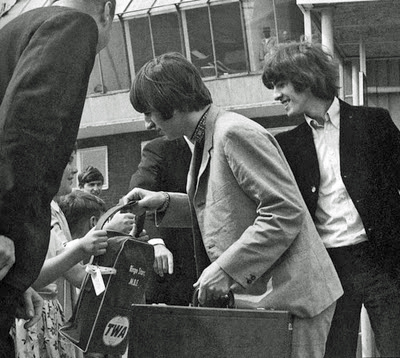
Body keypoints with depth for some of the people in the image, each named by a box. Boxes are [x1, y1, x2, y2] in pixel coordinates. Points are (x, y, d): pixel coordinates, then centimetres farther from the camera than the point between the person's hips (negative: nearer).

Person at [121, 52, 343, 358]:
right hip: (256, 295, 9)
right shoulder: (208, 140, 15)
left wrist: (227, 268, -21)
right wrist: (165, 203, 12)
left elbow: (285, 211, -21)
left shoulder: (235, 132, -15)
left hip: (291, 298, -9)